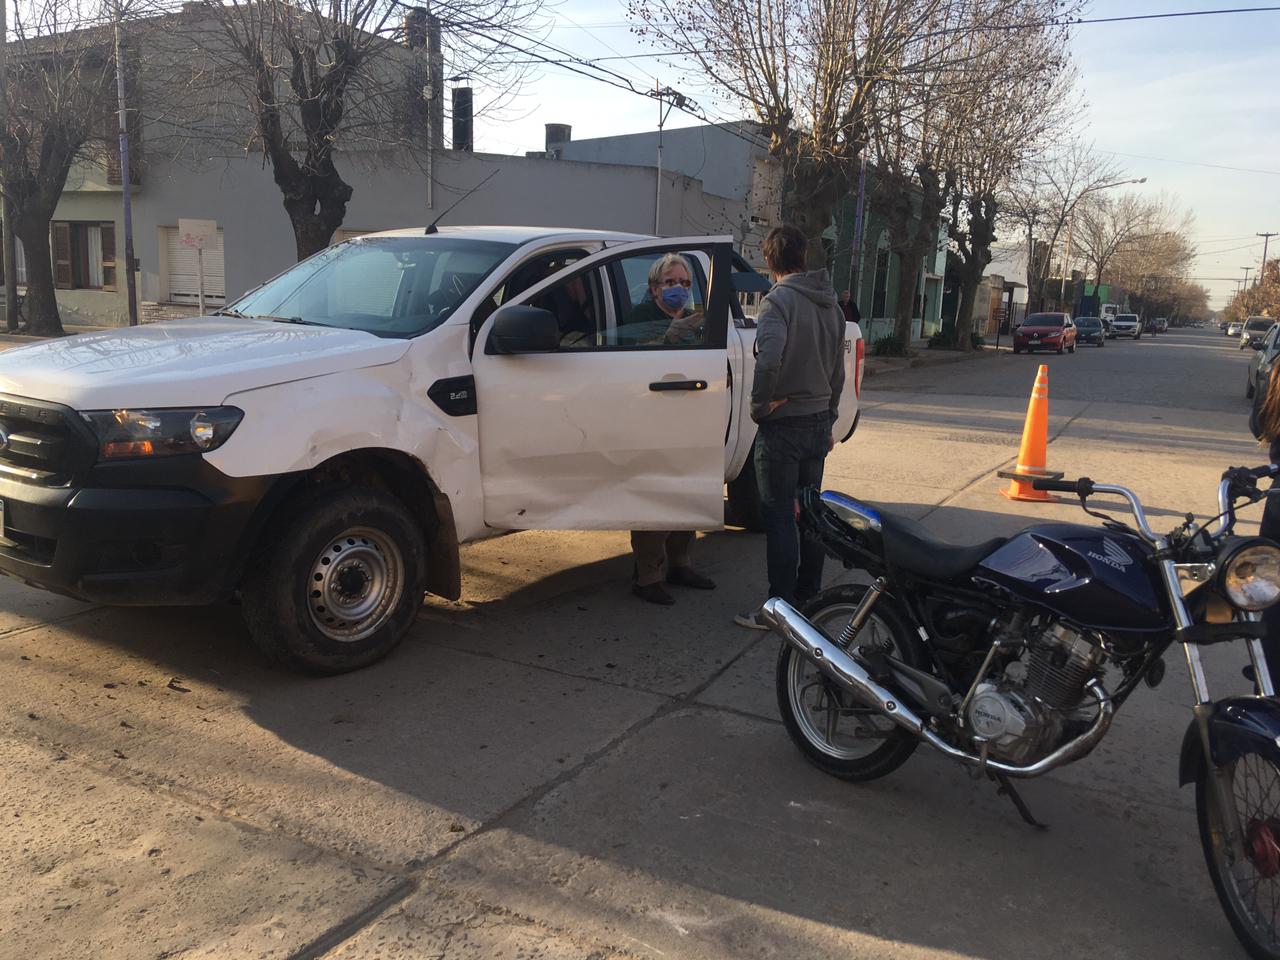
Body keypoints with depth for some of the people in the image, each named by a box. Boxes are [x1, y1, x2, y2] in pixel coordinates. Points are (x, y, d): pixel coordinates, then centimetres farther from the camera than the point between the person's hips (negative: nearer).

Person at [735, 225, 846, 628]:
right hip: (819, 422, 8)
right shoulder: (831, 305, 12)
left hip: (783, 425, -8)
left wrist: (760, 403, -17)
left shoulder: (778, 301, -14)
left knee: (780, 517, -2)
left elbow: (769, 359, -31)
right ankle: (809, 595, 26)